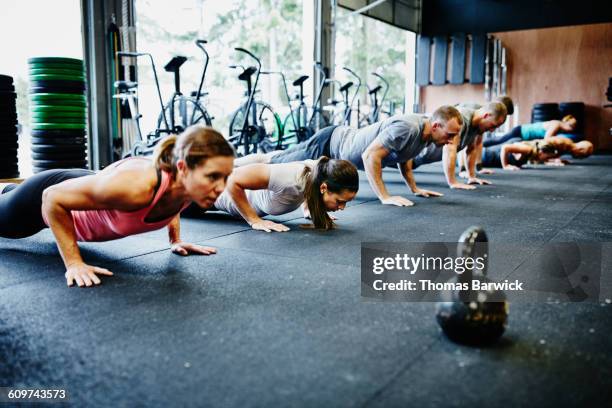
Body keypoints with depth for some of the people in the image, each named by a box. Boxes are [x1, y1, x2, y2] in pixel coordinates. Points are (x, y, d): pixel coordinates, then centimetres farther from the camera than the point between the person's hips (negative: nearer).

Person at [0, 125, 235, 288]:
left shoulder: (190, 186, -28)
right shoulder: (133, 186, -49)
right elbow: (52, 198, -35)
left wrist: (176, 241, -5)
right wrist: (74, 263, -34)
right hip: (46, 197, -6)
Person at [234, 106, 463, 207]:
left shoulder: (425, 133, -3)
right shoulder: (406, 128, -33)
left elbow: (402, 157, 15)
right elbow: (370, 156, -35)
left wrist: (415, 189, 10)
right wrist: (385, 197, -34)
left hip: (341, 141, 9)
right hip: (328, 146, -9)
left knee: (281, 160, 23)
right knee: (271, 163, 5)